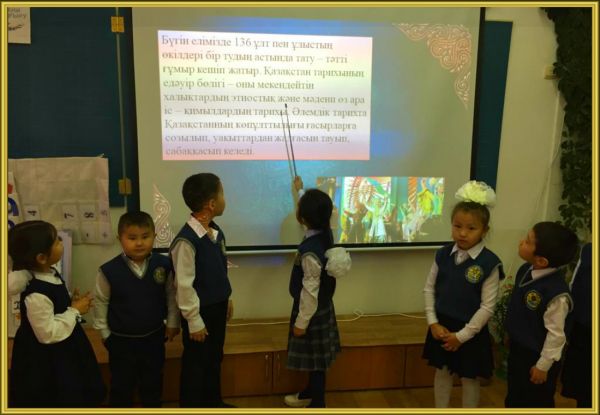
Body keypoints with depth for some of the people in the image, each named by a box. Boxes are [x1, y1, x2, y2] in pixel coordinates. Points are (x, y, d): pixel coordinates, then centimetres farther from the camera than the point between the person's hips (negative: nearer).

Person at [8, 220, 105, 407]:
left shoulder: (50, 274, -6)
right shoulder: (37, 295, -34)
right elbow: (48, 334, -27)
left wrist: (72, 304, -5)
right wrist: (74, 311, -22)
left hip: (62, 352, 9)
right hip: (46, 361, -9)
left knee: (74, 396, 27)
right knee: (59, 401, 13)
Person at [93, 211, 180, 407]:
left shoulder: (164, 265, -14)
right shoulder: (109, 270, -20)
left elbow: (172, 294, -1)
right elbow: (100, 302, -6)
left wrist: (172, 323, 3)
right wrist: (104, 332, 1)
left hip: (154, 337, 2)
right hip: (121, 340, -2)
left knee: (153, 384, 21)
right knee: (121, 387, 16)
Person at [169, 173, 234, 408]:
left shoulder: (217, 232, 0)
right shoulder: (186, 240, -25)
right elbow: (184, 285, -21)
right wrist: (194, 321, -16)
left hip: (218, 306, 8)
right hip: (201, 310, -8)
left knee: (214, 358, 23)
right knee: (195, 363, 11)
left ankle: (212, 401, 42)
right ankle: (191, 404, 31)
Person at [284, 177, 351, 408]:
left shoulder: (310, 250, -30)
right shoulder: (325, 233, -5)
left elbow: (310, 291, -25)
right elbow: (314, 208, 18)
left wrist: (301, 322, -16)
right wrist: (300, 190, 33)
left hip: (313, 310, -9)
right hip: (322, 306, 9)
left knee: (316, 359, 6)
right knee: (315, 357, 23)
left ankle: (317, 404, 21)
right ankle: (310, 393, 42)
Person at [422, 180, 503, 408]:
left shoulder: (489, 263, -17)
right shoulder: (443, 255, -6)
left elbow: (487, 307, -14)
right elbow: (429, 289, 2)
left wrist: (462, 335, -13)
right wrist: (433, 323, -7)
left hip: (471, 332, -3)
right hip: (442, 327, 4)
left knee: (469, 379, 14)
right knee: (442, 372, 19)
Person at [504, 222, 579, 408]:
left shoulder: (556, 293, -34)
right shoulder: (525, 270, -10)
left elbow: (556, 334, -24)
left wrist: (543, 365, -15)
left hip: (536, 357, -7)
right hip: (517, 349, 7)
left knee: (537, 402, 19)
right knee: (514, 397, 28)